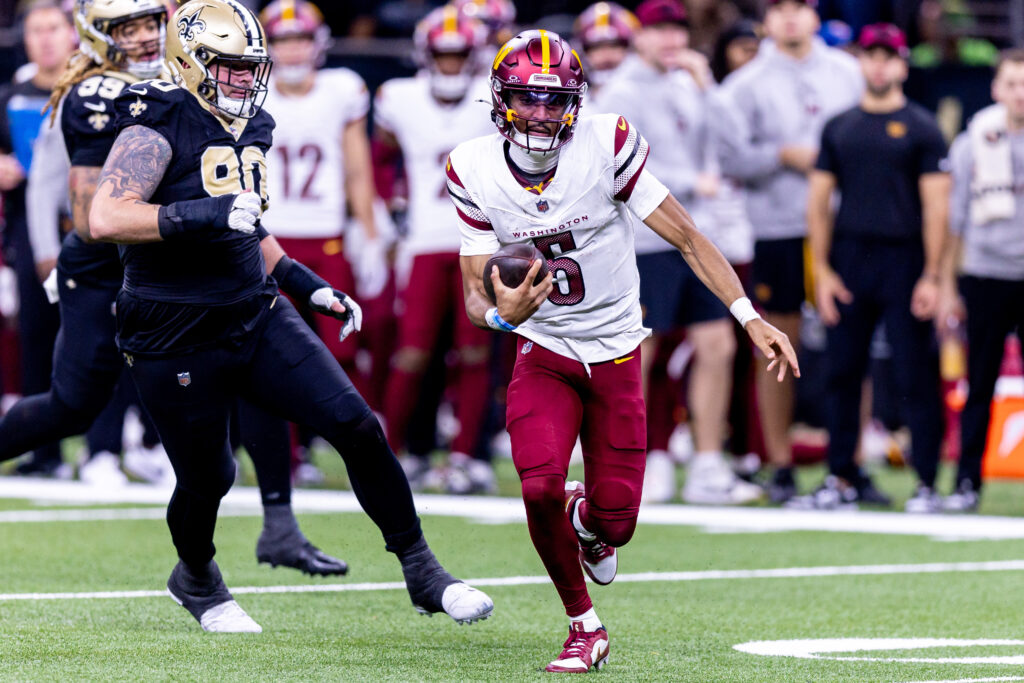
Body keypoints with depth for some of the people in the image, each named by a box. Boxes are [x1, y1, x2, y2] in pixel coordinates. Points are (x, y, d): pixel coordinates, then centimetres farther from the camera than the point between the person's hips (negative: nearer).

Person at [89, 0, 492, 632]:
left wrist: (308, 286, 16)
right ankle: (197, 579, 39)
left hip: (257, 317, 7)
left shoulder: (248, 130, 12)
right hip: (177, 339, -7)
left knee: (357, 427, -7)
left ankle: (423, 575, 1)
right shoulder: (159, 125, -14)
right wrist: (205, 215, -32)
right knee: (206, 479, 5)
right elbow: (107, 219, -27)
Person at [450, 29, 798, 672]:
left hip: (616, 353, -1)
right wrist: (501, 313, -30)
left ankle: (587, 516, 38)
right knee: (539, 488, -22)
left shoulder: (605, 148, -17)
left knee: (615, 522, -3)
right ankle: (585, 626, 3)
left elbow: (688, 237, -11)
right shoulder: (477, 173, -10)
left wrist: (753, 319, -16)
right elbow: (475, 292, -5)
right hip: (543, 351, 1)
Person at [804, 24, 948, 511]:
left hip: (904, 261, -4)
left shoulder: (921, 128, 3)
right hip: (849, 258, 4)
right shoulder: (839, 128, 13)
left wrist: (931, 276, -9)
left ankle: (926, 483, -2)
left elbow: (935, 205, -2)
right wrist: (822, 270, 2)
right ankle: (842, 478, 14)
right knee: (842, 372, 5)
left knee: (915, 376, -5)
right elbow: (819, 201, 12)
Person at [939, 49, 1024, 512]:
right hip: (985, 277, 1)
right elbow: (954, 218, 10)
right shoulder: (972, 144, 6)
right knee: (979, 385, 3)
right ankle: (967, 482, 8)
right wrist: (947, 286, 7)